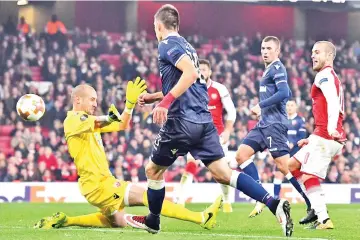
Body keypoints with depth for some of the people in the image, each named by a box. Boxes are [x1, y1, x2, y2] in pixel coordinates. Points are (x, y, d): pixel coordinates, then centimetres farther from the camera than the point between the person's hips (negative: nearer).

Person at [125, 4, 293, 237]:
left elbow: (191, 72, -23)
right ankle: (274, 204, -20)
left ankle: (152, 221, 30)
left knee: (153, 170, 14)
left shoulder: (167, 45, -6)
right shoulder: (186, 46, 22)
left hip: (182, 122, -8)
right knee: (223, 173, -4)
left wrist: (166, 101, -27)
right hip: (203, 120, 8)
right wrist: (152, 97, 38)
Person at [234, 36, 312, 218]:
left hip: (274, 124, -10)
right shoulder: (269, 70, 21)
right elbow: (287, 94, 31)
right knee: (241, 154, 2)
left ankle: (313, 205, -7)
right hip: (264, 124, 10)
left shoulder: (277, 68, -9)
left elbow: (284, 93, -24)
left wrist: (261, 105, -19)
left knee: (284, 166, -13)